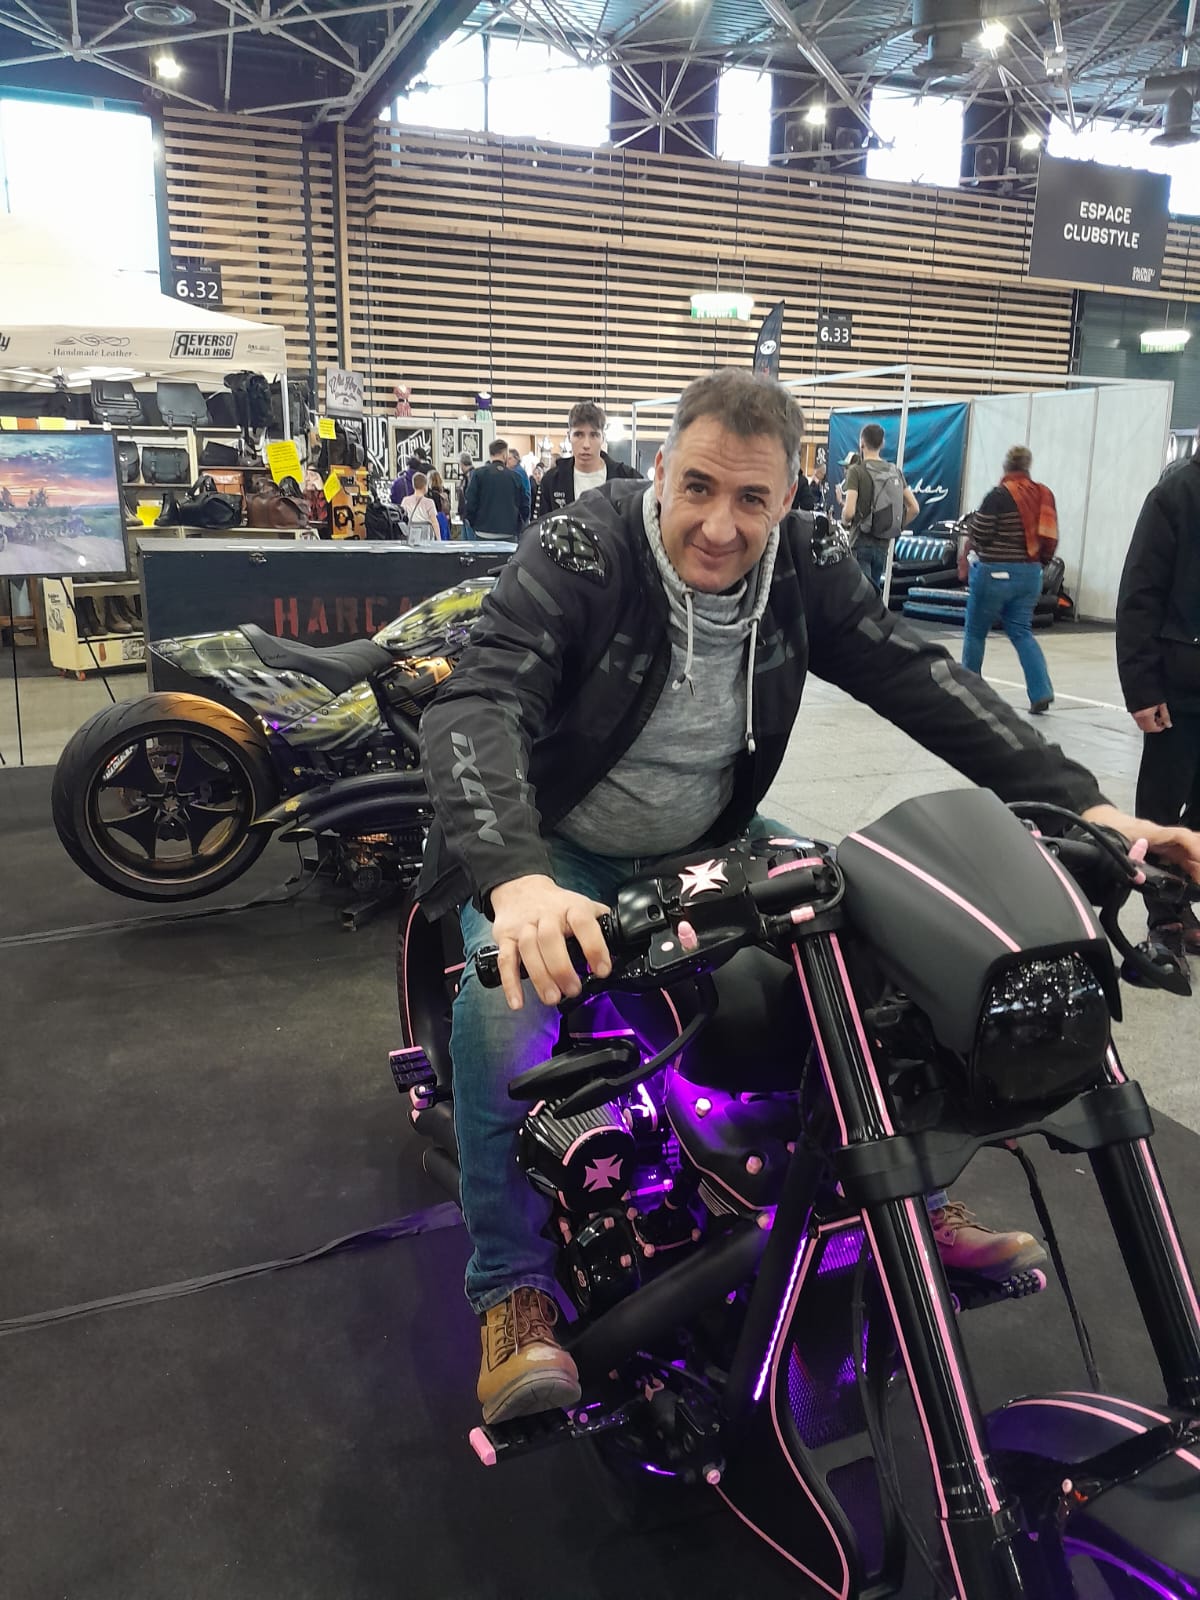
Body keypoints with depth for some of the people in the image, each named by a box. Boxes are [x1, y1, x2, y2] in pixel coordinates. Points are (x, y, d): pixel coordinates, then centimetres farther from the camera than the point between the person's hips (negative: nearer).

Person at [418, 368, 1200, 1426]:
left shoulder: (802, 572, -9)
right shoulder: (580, 557, -24)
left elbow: (919, 678, -12)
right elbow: (477, 708, -36)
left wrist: (1082, 803, -23)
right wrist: (516, 878, -55)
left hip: (708, 842, 5)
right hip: (557, 851, -4)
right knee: (506, 1013, -32)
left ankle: (917, 1199, 15)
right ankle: (514, 1287, -8)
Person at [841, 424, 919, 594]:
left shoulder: (857, 470, -10)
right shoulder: (895, 471, 8)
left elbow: (849, 511, -21)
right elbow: (914, 508, 4)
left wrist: (845, 523, 0)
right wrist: (895, 528, 14)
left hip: (861, 542, -6)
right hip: (884, 543, 6)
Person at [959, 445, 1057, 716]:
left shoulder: (998, 496, -13)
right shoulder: (1044, 496, 5)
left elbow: (977, 536, -13)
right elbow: (1051, 540, 8)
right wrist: (1037, 564, 19)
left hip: (996, 573, -6)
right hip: (1030, 574, 6)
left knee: (975, 631, 10)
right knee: (1021, 632, 9)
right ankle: (1041, 692, -6)